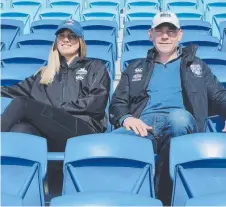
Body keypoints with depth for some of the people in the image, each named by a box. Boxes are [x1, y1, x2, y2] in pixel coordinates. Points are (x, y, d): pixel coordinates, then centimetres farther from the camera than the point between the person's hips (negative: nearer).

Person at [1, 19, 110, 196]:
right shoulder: (46, 72, 32)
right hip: (45, 133, 3)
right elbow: (21, 90, 22)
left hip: (82, 130, -3)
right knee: (21, 129, -35)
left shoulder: (95, 67, 19)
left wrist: (59, 108, -4)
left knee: (21, 103, -25)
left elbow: (98, 103, 3)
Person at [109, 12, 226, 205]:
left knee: (179, 116, -40)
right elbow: (117, 103, 19)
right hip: (144, 124, 0)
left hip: (179, 123, 0)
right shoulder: (136, 68, 28)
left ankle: (162, 198, -28)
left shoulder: (196, 65, 27)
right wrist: (126, 118, -7)